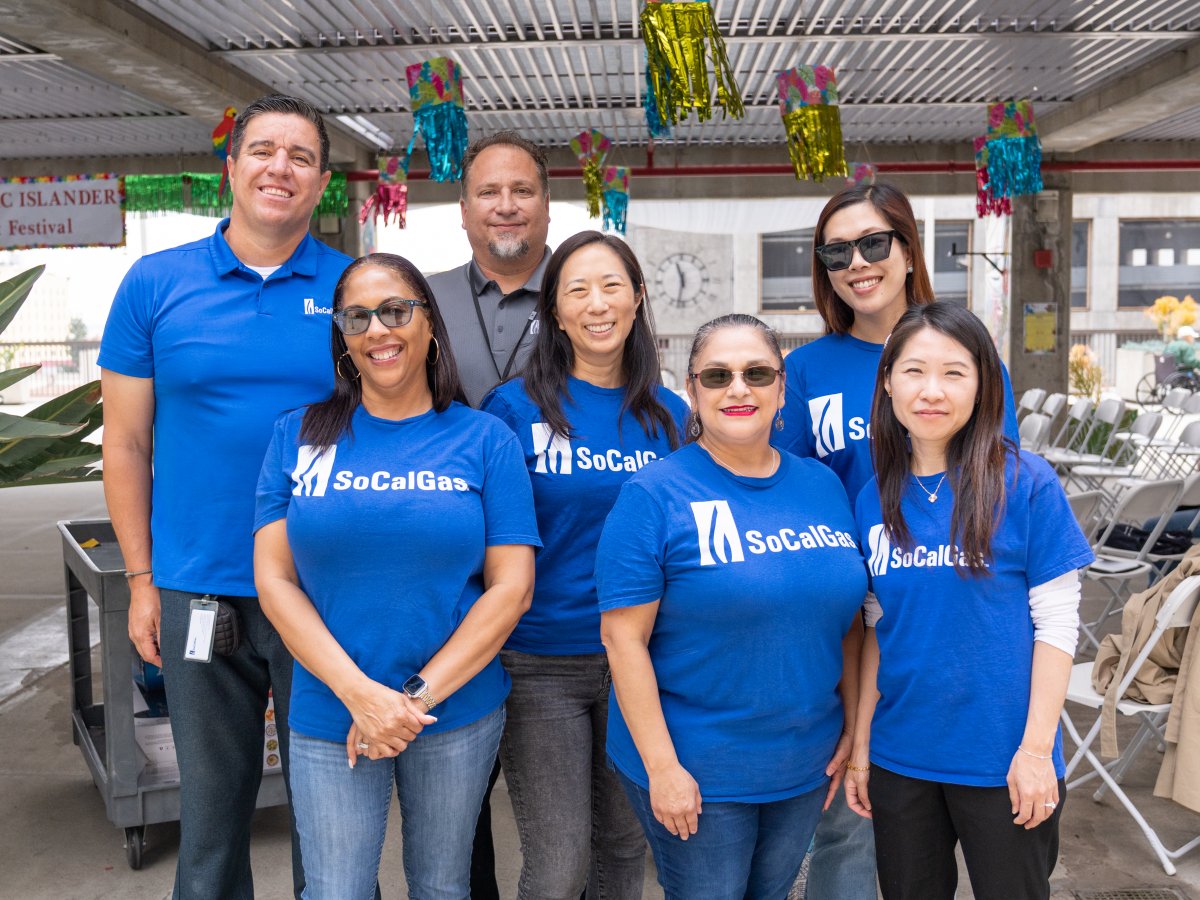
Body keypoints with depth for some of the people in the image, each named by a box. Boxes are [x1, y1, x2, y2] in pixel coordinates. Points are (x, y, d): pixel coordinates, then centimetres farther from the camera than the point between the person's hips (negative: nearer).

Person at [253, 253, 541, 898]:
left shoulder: (485, 441, -2)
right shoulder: (299, 435, 1)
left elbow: (511, 586, -6)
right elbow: (274, 579, -3)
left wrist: (417, 696, -12)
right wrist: (360, 694, -14)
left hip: (459, 717, 0)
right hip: (330, 717, 0)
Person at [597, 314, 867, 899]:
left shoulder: (823, 486, 3)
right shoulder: (654, 496, -13)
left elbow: (845, 616, 10)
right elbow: (623, 637, -15)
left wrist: (853, 730, 7)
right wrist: (662, 766, -16)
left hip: (806, 764, 5)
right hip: (693, 770, -5)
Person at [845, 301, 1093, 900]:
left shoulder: (1025, 483, -10)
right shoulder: (875, 500, 1)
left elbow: (1056, 621, -9)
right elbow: (877, 629, 6)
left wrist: (1036, 748, -12)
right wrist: (860, 745, 5)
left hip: (1000, 760, -3)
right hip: (901, 756, 4)